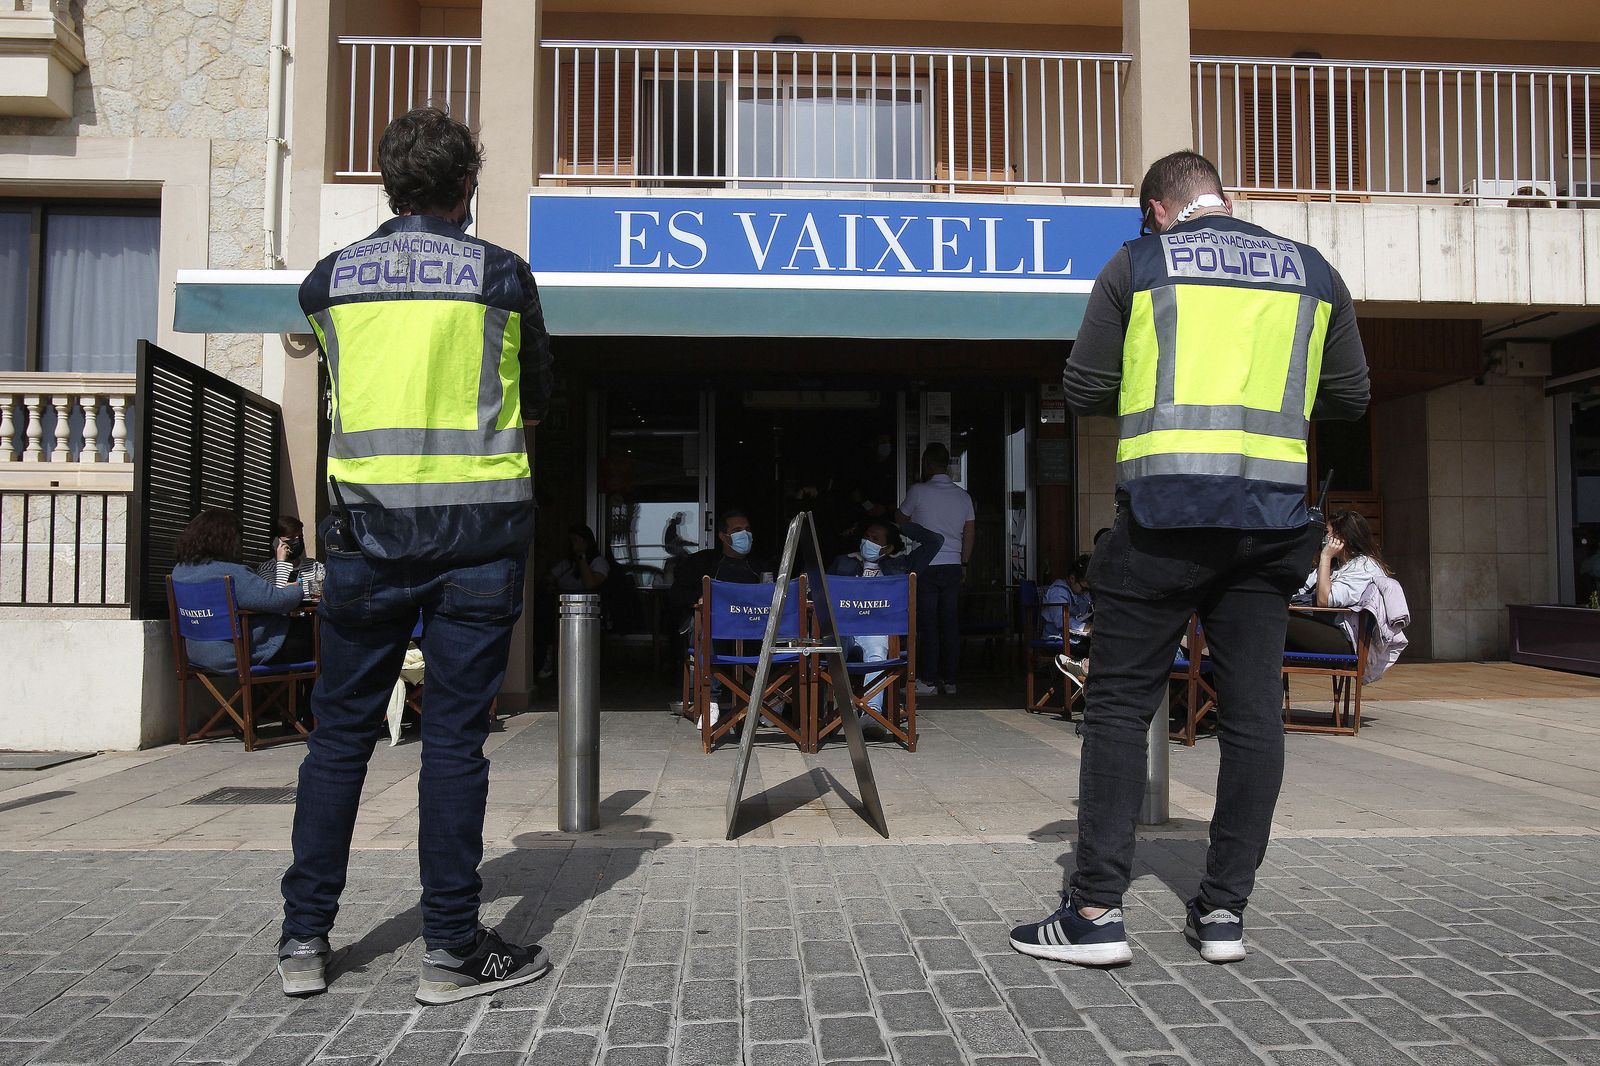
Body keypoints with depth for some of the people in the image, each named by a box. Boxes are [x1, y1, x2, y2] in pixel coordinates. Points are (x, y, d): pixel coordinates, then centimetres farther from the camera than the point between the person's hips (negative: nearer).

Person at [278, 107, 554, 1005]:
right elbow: (538, 399, 10)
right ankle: (453, 948, 8)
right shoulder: (502, 275, 0)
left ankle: (306, 937, 17)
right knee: (456, 734, 1)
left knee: (342, 728, 11)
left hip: (367, 524, 2)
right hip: (479, 524, -2)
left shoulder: (330, 278, 6)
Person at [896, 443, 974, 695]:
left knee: (927, 624, -1)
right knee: (951, 623, 7)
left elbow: (900, 519, 11)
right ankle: (949, 680, 10)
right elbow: (970, 534, 11)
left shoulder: (918, 491, -6)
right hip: (953, 566, 4)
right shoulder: (963, 495, 8)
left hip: (926, 567, -4)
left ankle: (930, 681, 1)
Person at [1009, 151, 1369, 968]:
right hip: (1271, 514, 4)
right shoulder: (1311, 271, 13)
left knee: (1119, 706, 2)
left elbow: (1084, 392, 5)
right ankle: (1224, 908, 14)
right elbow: (1348, 398, 19)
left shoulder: (1138, 264, 5)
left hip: (1165, 510, -3)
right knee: (1252, 710, 8)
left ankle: (1096, 910, 2)